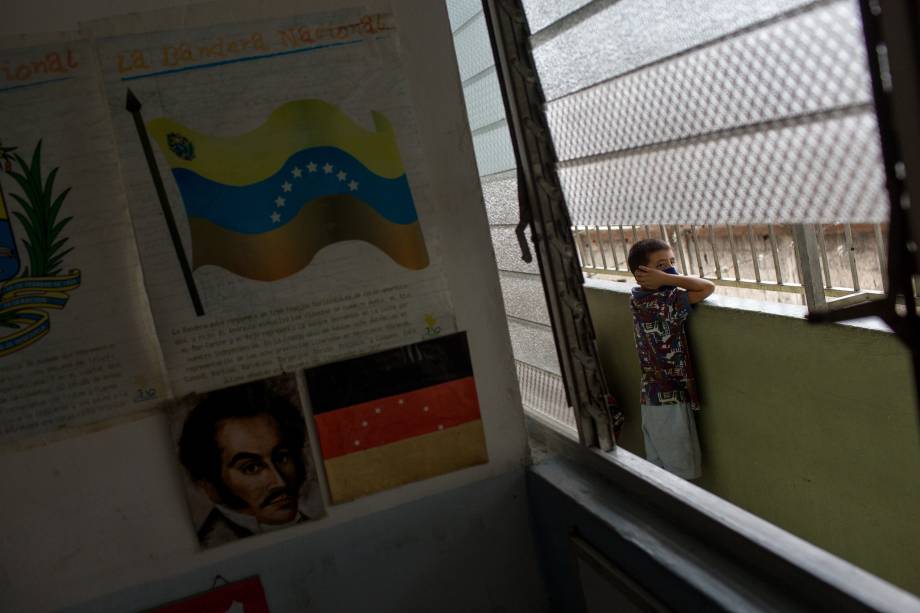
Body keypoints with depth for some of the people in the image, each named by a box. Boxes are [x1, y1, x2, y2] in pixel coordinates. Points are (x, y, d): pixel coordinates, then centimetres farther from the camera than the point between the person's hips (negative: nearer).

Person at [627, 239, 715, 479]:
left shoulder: (636, 298, 3)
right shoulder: (668, 302, -21)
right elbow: (708, 287, -22)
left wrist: (665, 279, -3)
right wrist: (667, 279, -20)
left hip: (650, 398, 8)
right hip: (671, 399, -8)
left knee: (658, 471, 16)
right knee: (681, 474, 2)